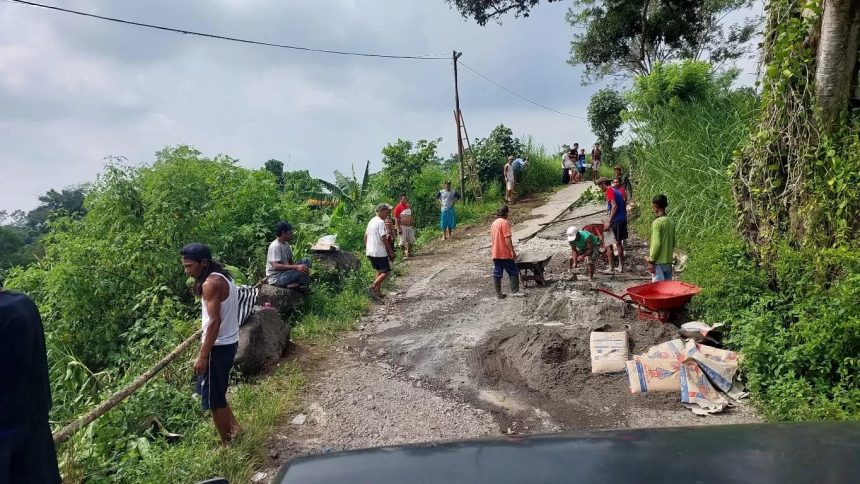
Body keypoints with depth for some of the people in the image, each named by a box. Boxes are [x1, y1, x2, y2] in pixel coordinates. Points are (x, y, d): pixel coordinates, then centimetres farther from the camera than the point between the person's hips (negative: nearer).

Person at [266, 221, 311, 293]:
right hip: (275, 278, -9)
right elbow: (276, 266, -29)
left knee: (306, 261, 1)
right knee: (302, 269, -26)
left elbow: (290, 262, 15)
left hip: (284, 273, 9)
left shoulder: (286, 244, 9)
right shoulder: (275, 246, -20)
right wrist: (296, 267, -33)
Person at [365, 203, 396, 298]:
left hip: (370, 252, 9)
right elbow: (383, 238, -19)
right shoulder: (381, 222, -14)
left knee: (379, 271, 18)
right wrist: (391, 251, -13)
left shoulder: (371, 221, 13)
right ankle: (372, 287, -14)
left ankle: (378, 291, 16)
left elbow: (365, 236, 17)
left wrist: (366, 249, 24)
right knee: (385, 272, -3)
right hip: (380, 252, -9)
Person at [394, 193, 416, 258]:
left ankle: (409, 252, 28)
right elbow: (396, 219, -14)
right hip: (403, 226, -7)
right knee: (403, 241, -2)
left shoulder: (408, 206, 11)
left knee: (411, 240, 12)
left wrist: (412, 225, 19)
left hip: (409, 226, 7)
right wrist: (398, 228, -18)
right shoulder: (398, 207, -11)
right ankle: (404, 254, 8)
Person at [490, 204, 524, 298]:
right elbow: (507, 239, -19)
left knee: (497, 273, 8)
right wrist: (512, 251, -17)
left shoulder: (494, 223, 12)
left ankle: (498, 293, 11)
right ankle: (514, 291, 0)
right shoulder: (505, 222, -13)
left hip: (495, 254, 8)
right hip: (505, 254, -8)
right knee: (513, 272, 1)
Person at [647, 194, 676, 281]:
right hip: (668, 261, 7)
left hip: (659, 262, -7)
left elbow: (656, 244, -19)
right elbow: (673, 242, 13)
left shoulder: (657, 222, -16)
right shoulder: (671, 222, 7)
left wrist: (651, 261, -14)